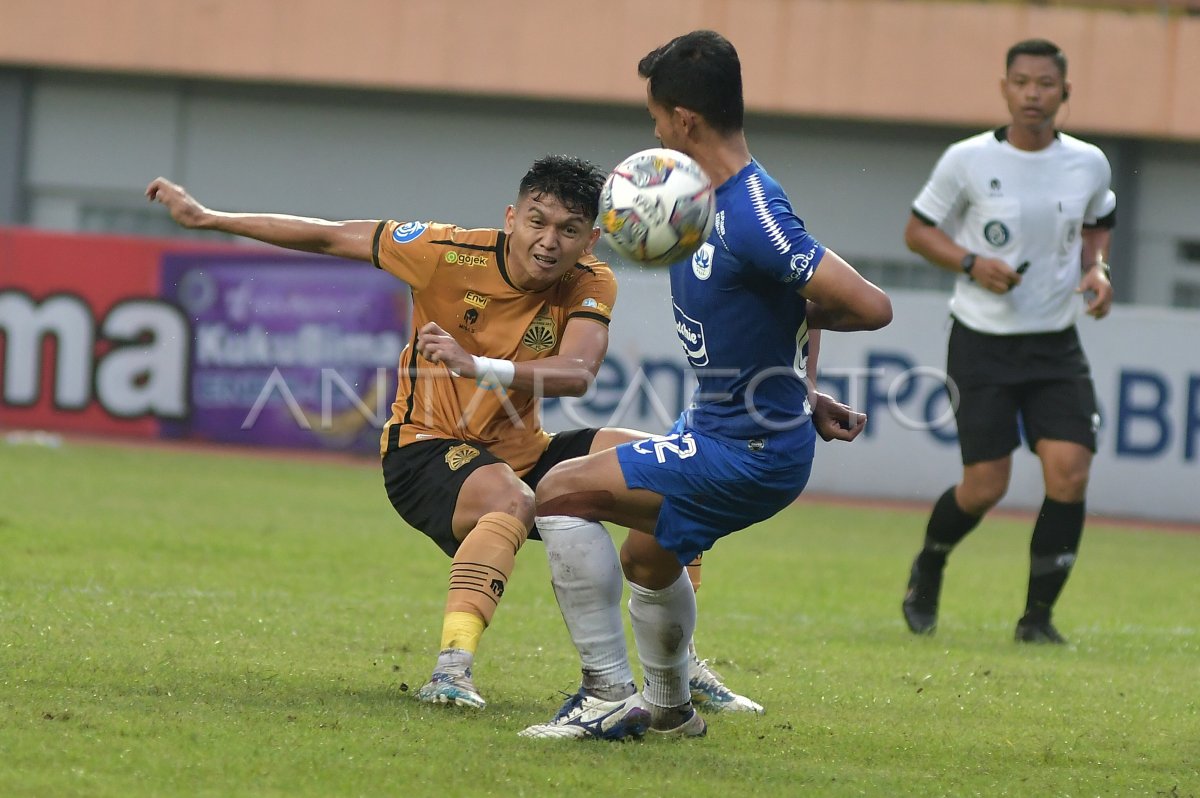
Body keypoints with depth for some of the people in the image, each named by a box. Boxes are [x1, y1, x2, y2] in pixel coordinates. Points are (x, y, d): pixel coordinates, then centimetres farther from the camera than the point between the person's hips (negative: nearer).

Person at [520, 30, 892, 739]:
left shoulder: (754, 216, -28)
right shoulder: (714, 198, 3)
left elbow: (870, 307, -30)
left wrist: (804, 316, -11)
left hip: (750, 453, -10)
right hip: (720, 429, 10)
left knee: (562, 493, -14)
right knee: (649, 559, 31)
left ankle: (609, 695, -8)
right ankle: (670, 710, 54)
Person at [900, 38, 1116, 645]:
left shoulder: (1089, 164, 0)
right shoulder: (967, 161, -9)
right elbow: (919, 229, 2)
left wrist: (1097, 270, 0)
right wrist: (972, 264, -15)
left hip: (1056, 345, 3)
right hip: (982, 340, -3)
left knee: (1069, 474, -13)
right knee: (985, 487, -4)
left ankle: (1037, 617, 0)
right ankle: (928, 565, 29)